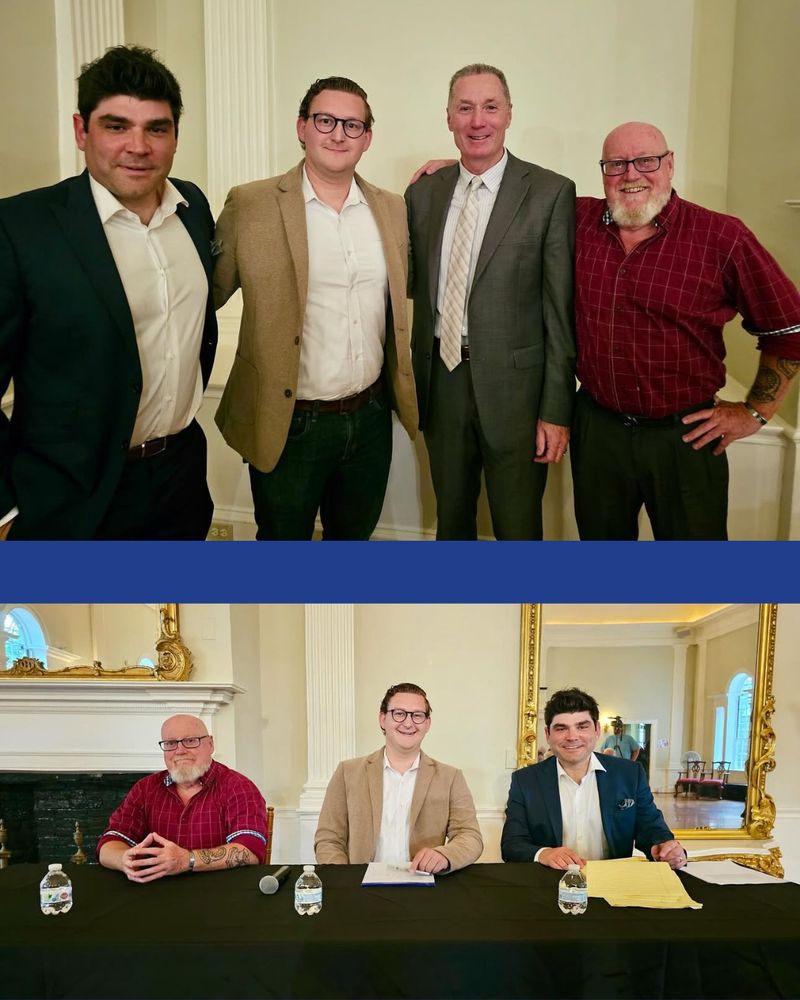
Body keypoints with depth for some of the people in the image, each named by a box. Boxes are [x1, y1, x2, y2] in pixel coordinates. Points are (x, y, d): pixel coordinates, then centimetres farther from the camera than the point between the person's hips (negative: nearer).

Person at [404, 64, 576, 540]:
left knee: (518, 528, 9)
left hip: (513, 387, -4)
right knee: (451, 522, 20)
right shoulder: (424, 191, 7)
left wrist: (557, 410, -11)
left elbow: (560, 310, -8)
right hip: (441, 381, 4)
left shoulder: (551, 193, -7)